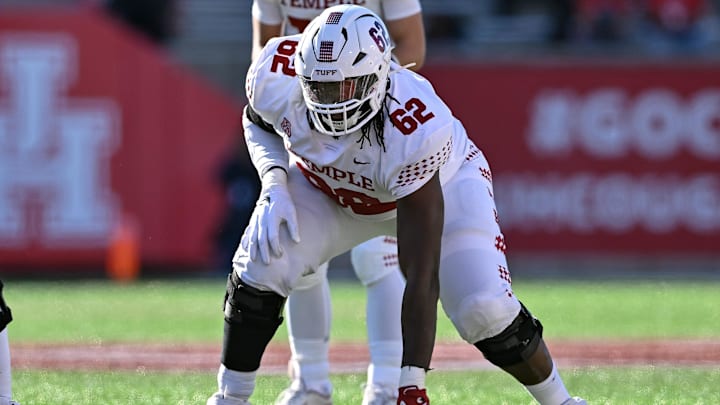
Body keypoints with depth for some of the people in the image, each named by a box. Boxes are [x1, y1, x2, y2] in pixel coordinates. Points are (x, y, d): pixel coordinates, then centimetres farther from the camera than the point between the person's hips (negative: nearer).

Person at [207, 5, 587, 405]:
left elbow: (422, 279, -43)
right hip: (327, 184, 4)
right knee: (259, 271, -18)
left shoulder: (414, 133, -44)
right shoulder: (276, 76, -33)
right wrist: (274, 184, -25)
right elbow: (259, 123, -3)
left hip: (439, 183, -3)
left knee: (485, 309, -21)